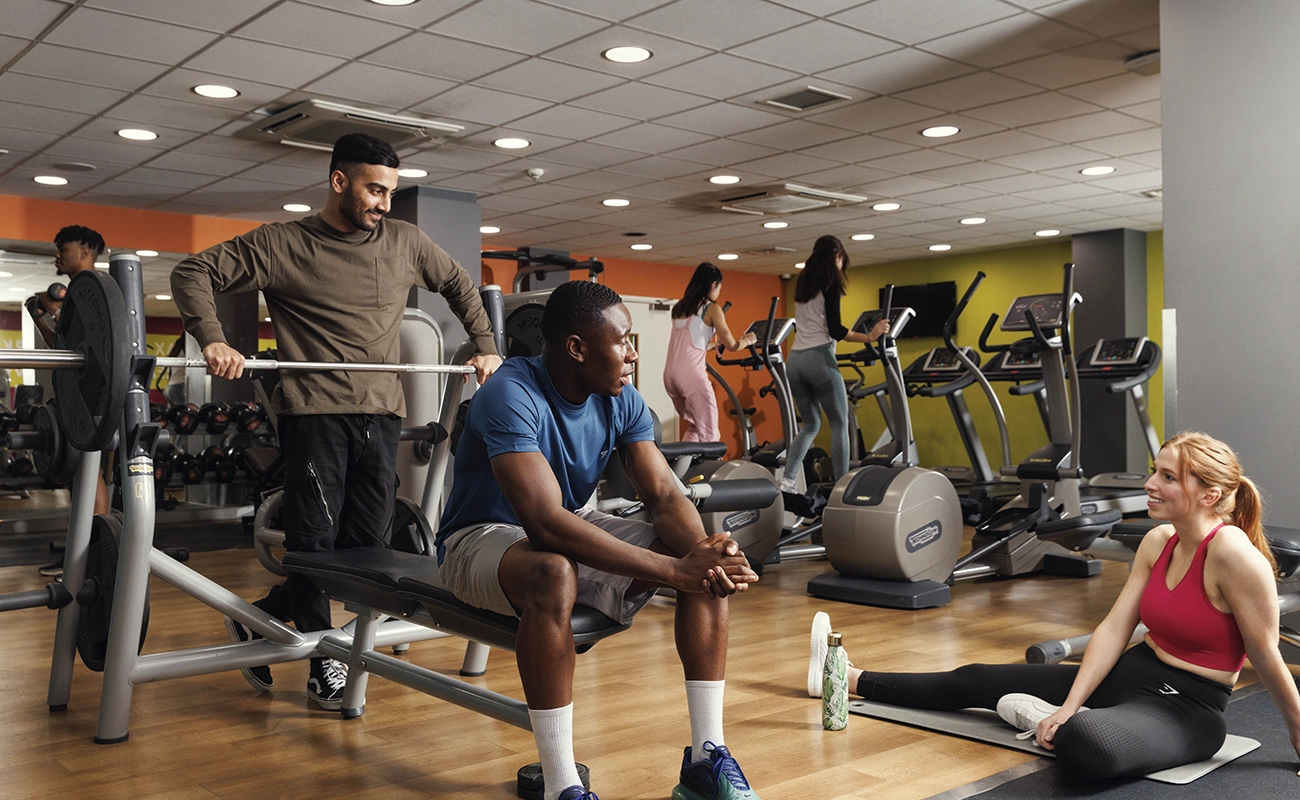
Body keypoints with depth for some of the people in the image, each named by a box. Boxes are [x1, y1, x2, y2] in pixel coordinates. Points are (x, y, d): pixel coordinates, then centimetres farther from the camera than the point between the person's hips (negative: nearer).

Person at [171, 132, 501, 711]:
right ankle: (323, 664, 13)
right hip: (315, 410, -4)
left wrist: (485, 348, 19)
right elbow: (194, 272, -1)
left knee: (367, 544, 2)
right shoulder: (281, 245, 1)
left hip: (382, 412, 4)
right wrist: (213, 342, -16)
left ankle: (260, 618, 22)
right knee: (316, 541, -4)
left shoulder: (405, 242, 13)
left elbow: (459, 285, 27)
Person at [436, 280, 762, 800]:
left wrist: (704, 552, -34)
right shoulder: (511, 396, -28)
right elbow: (547, 524, -39)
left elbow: (664, 495, -10)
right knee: (554, 573, -42)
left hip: (574, 528, 7)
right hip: (483, 537, -6)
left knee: (714, 564, -13)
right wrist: (675, 570, -41)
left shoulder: (621, 401, -5)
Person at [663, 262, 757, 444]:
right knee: (709, 435, -2)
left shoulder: (679, 308, 19)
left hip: (670, 373, 7)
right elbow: (732, 345, 2)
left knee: (694, 427, 22)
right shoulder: (712, 308, 0)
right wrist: (747, 340, 22)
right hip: (691, 373, -7)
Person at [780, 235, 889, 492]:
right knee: (839, 424, 3)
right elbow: (834, 329, -11)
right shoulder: (831, 283, -3)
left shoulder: (802, 284, 18)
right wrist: (869, 337, -9)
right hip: (819, 358, -7)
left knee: (810, 424, 16)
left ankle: (786, 480, 2)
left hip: (795, 360, 7)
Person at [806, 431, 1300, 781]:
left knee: (1082, 744, -42)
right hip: (1132, 673, 8)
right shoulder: (1158, 542, 2)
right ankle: (847, 679, 22)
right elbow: (1113, 630, -2)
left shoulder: (1232, 553, -23)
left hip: (1187, 708, -8)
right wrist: (1069, 706, -10)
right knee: (974, 682, 10)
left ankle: (1041, 718, -7)